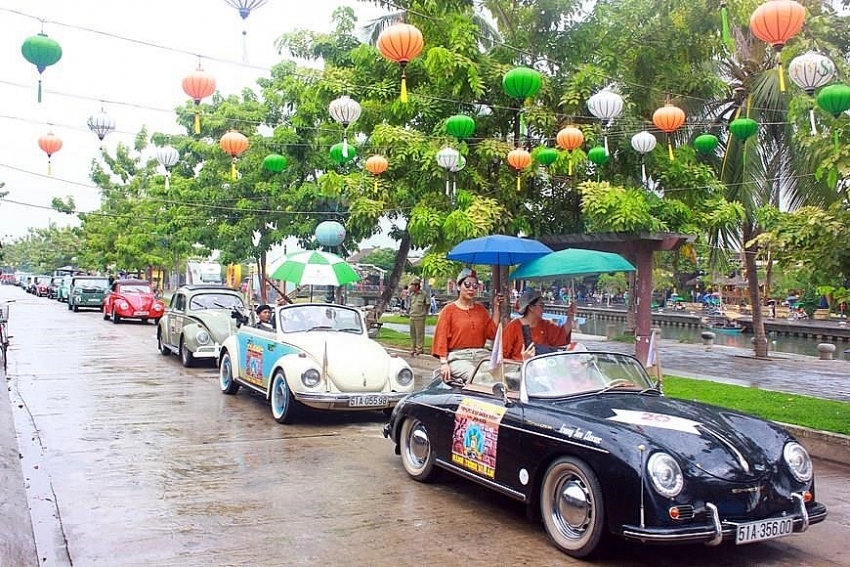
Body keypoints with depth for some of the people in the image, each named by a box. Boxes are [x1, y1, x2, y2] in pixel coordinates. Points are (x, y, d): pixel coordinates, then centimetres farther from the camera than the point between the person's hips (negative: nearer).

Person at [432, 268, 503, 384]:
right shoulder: (449, 310, 6)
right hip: (458, 357, -4)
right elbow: (441, 337, 0)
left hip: (481, 355, 4)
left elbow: (492, 333, 9)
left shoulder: (481, 309, 19)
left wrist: (496, 307, 10)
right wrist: (444, 363, -11)